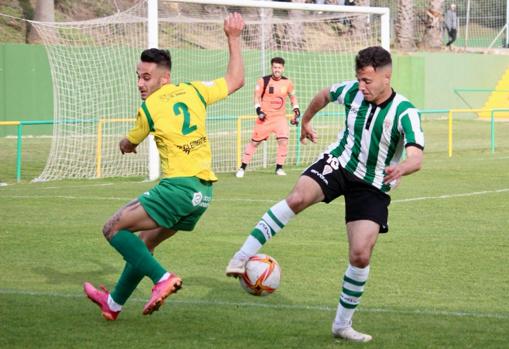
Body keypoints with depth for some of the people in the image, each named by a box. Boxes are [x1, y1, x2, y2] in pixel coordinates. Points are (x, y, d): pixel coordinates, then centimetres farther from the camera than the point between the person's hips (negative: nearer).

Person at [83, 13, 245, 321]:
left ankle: (163, 278, -15)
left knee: (114, 228, -3)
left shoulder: (149, 108, -5)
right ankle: (114, 303, 32)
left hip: (178, 186, -8)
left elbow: (129, 144, 15)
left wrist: (125, 144, 39)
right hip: (204, 191, 8)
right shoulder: (195, 91, 8)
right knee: (145, 242, 22)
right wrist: (234, 39, 29)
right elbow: (236, 80, 23)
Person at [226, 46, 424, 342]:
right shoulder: (352, 91, -8)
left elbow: (417, 158, -33)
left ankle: (343, 324, 10)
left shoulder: (405, 113, -20)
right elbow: (324, 95, 16)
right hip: (338, 164, 2)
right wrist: (305, 121, 31)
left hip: (372, 187, -2)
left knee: (361, 256, -10)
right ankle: (243, 257, -30)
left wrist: (401, 168, -56)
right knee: (298, 198, -31)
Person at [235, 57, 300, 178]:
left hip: (280, 117, 2)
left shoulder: (287, 82, 0)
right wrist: (258, 110, -19)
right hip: (265, 117, -2)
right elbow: (257, 97, -5)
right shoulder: (263, 81, -9)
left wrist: (296, 111, 5)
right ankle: (242, 168, 14)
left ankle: (279, 168, 1)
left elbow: (293, 97, 15)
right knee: (254, 142, 4)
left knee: (283, 141, -15)